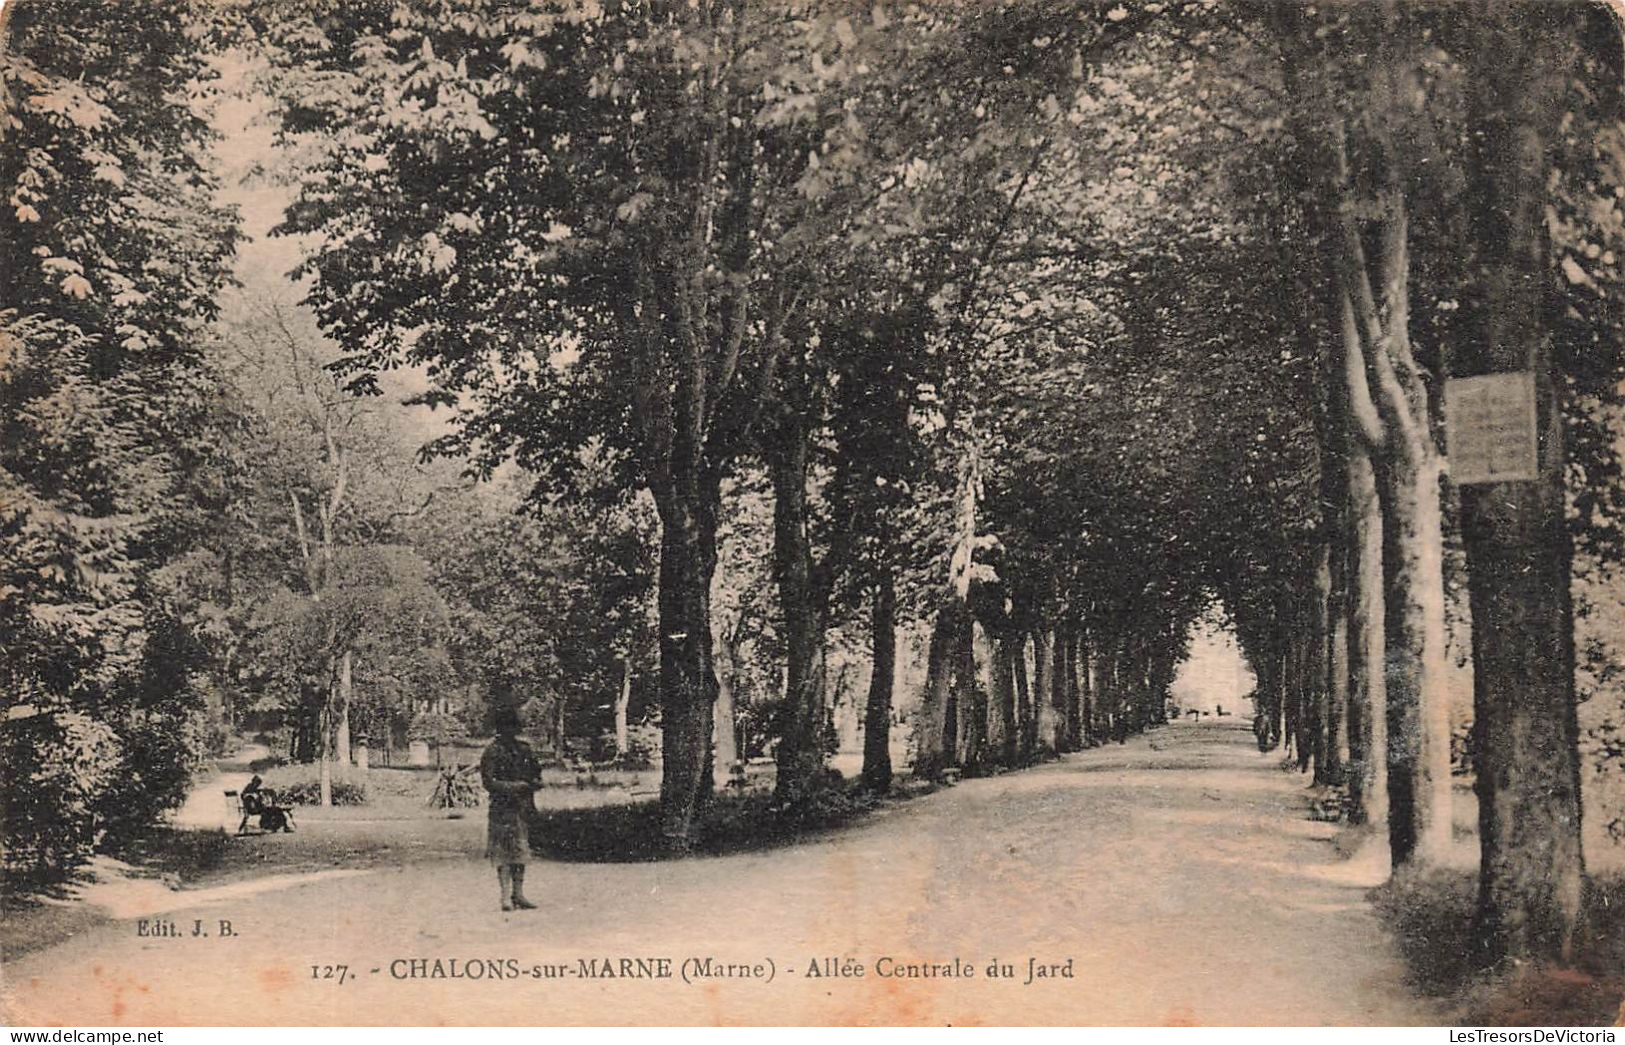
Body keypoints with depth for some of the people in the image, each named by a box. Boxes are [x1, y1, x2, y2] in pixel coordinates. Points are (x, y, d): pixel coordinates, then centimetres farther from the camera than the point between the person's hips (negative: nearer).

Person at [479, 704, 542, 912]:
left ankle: (518, 894, 15)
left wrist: (535, 783, -2)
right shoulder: (493, 752, -6)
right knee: (503, 853, -5)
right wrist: (515, 787, -19)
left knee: (521, 851, 9)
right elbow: (488, 782, -12)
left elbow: (535, 773, 21)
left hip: (523, 807, 6)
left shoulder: (524, 749, 12)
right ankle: (506, 896, -2)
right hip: (503, 808, -6)